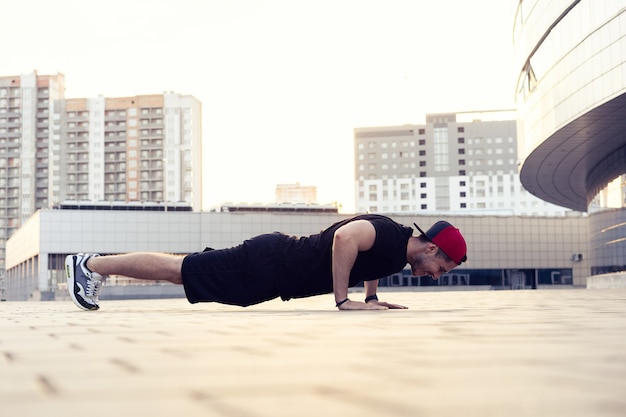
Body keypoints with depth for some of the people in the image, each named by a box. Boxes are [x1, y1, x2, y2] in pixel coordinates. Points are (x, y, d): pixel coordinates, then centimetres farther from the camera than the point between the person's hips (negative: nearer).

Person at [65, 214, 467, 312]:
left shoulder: (396, 248, 9)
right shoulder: (391, 238, -20)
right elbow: (344, 236, -37)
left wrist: (373, 297, 20)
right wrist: (343, 300, -29)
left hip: (278, 257, 8)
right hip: (268, 266, -8)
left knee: (183, 266, 15)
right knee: (179, 270, -2)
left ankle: (95, 264, 24)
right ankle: (91, 264, 8)